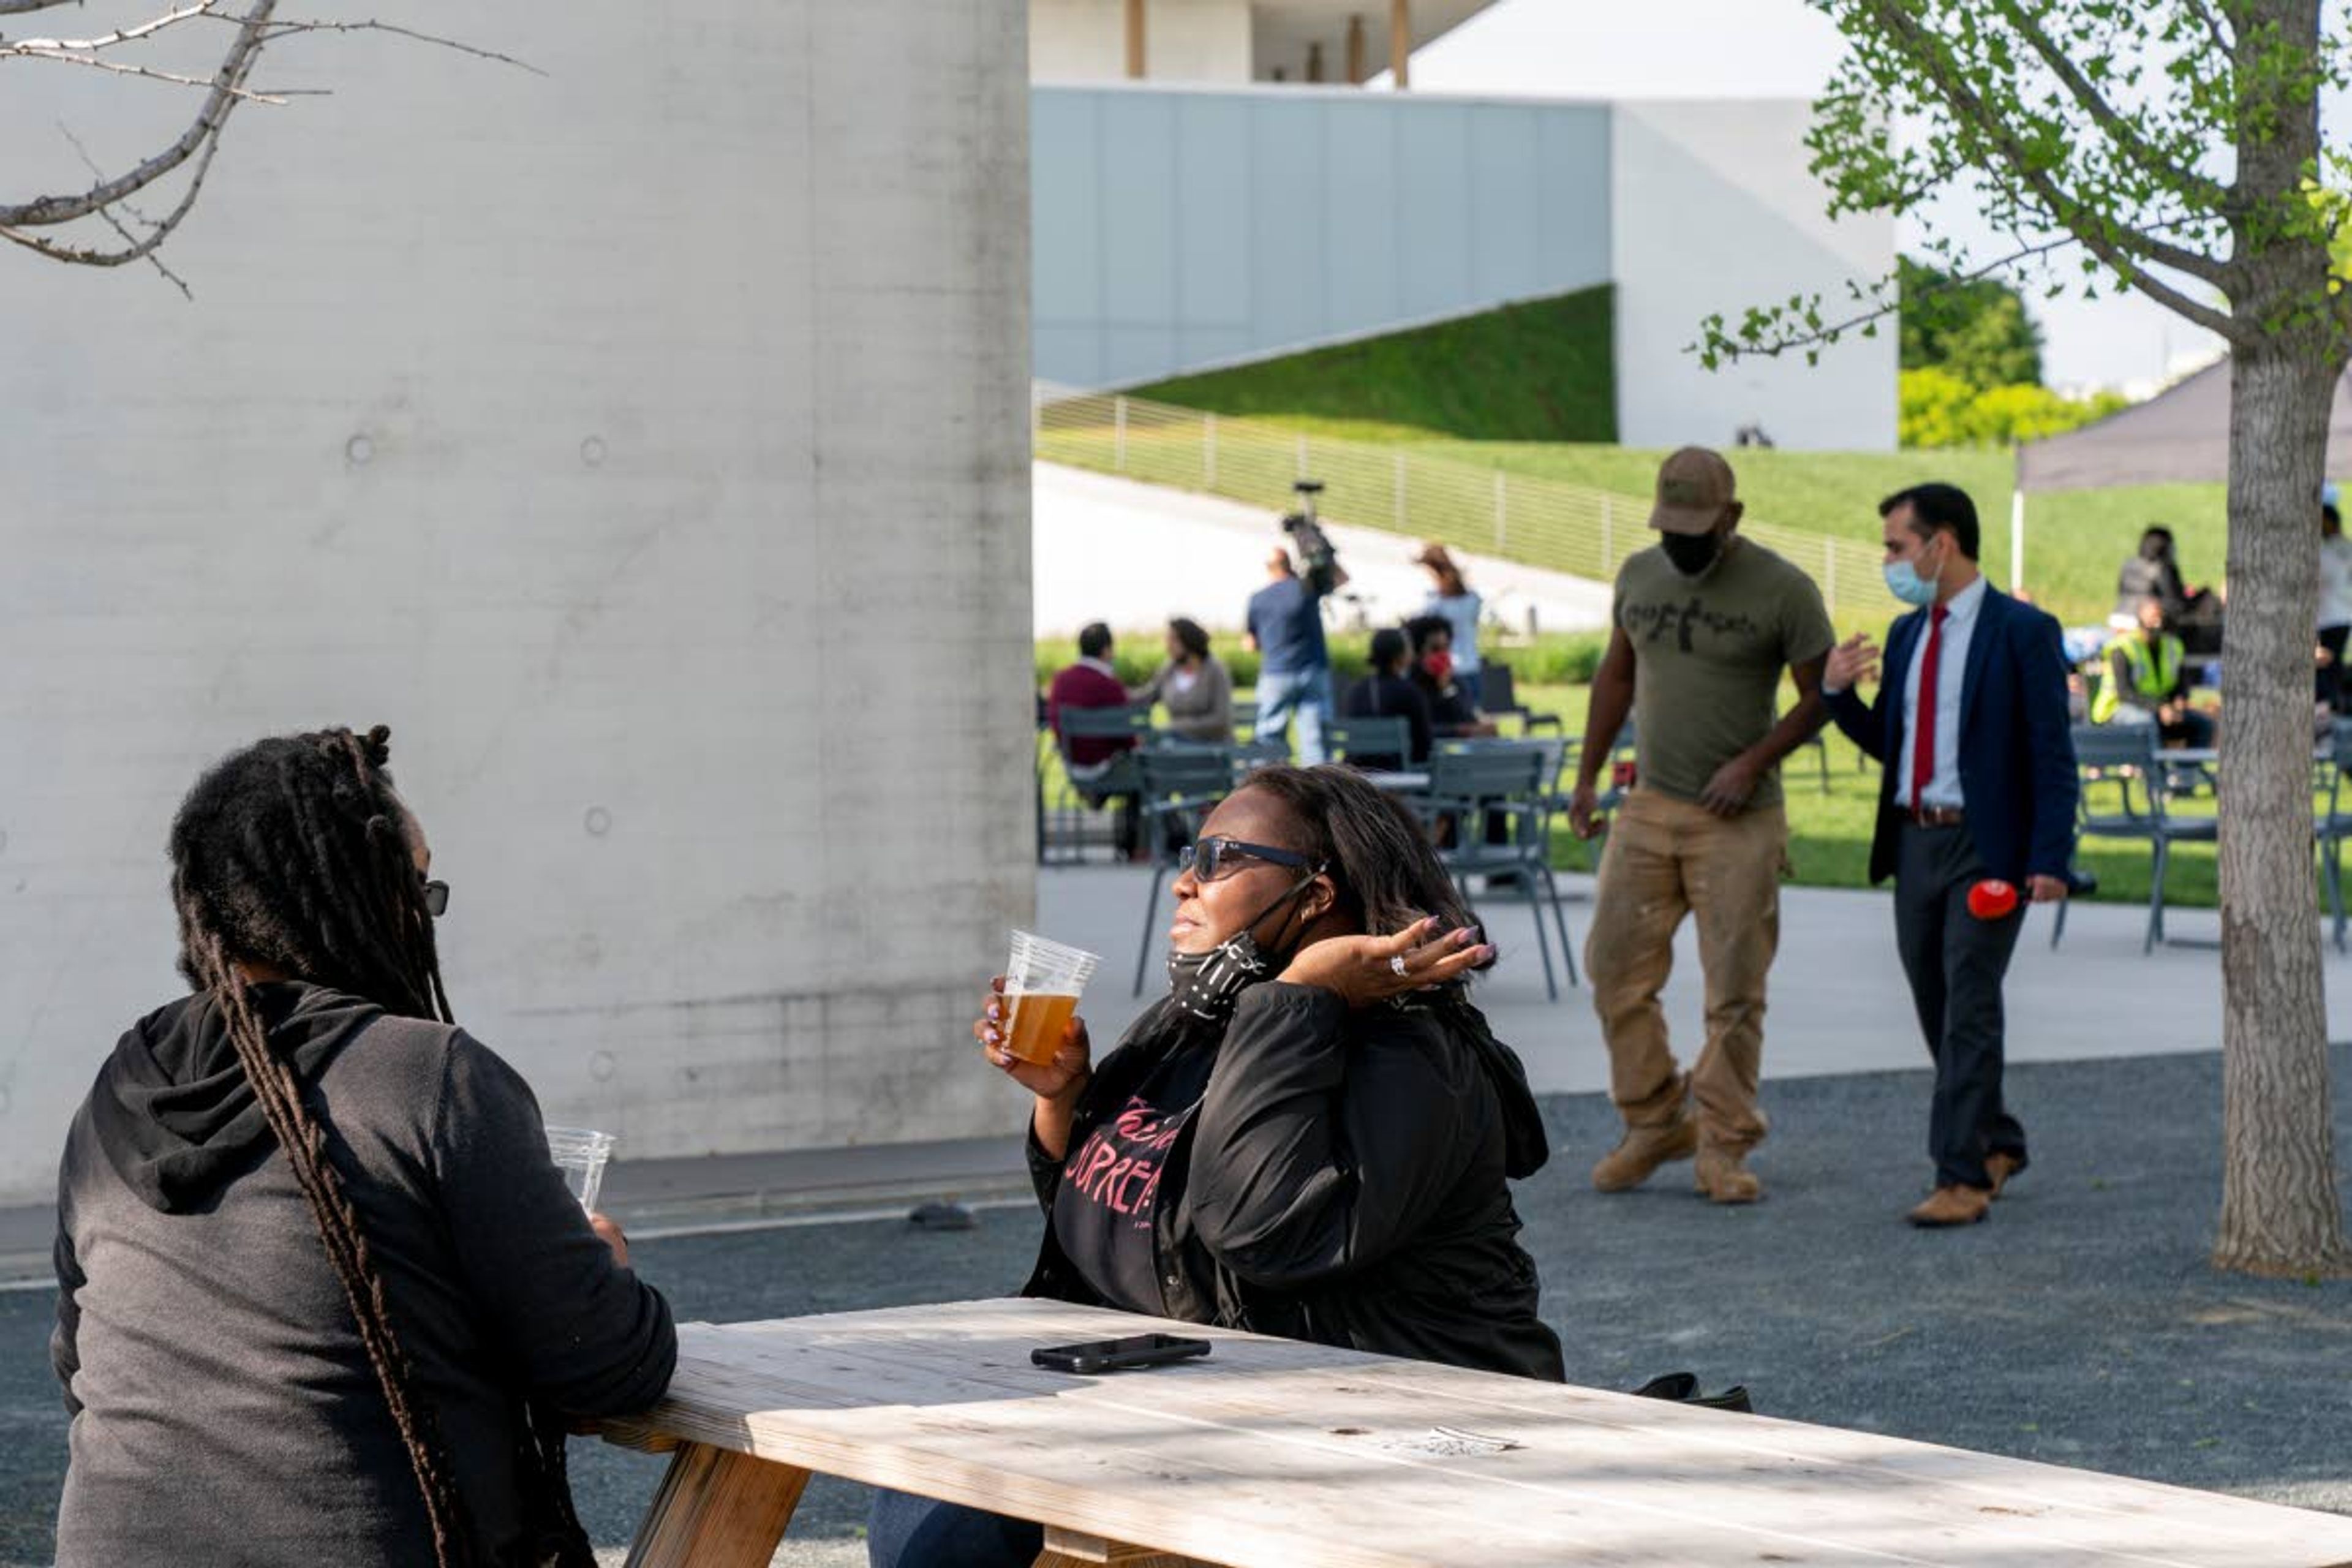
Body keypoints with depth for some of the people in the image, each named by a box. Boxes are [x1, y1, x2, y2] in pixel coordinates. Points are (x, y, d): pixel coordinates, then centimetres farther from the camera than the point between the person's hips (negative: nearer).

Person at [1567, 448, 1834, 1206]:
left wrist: (1753, 762, -16)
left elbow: (1821, 695, -4)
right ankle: (1653, 1125, 17)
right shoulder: (1639, 575, 6)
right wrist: (1587, 777, 15)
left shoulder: (1783, 590, -9)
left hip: (1739, 821, -5)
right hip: (1649, 806, 5)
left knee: (1735, 990, -1)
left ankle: (1724, 1148, 9)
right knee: (1617, 969, 2)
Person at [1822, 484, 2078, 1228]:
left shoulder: (2022, 632, -9)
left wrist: (2050, 860, -17)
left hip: (1987, 847, -7)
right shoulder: (1907, 635, 13)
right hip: (1915, 842, 7)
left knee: (1970, 1007, -10)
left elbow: (2053, 755, -11)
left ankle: (1962, 1177, -8)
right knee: (1935, 1010, 13)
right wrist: (1838, 692, 1)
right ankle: (1996, 1143, 30)